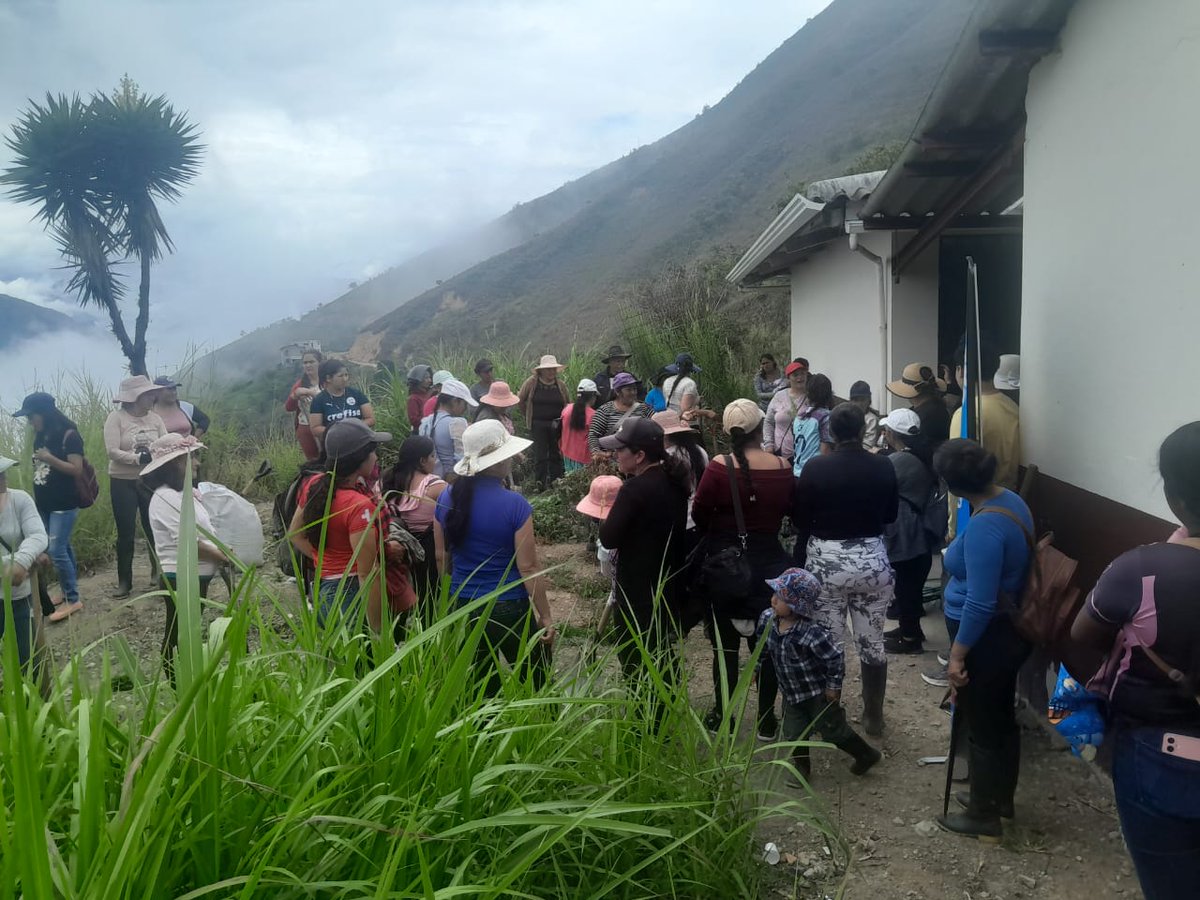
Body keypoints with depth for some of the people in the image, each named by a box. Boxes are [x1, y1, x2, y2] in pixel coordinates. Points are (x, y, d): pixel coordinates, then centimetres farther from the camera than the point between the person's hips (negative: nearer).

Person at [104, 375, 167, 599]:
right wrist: (139, 458, -25)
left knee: (154, 529, 9)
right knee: (126, 533, 2)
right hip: (123, 483, -3)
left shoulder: (154, 418, 3)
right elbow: (112, 451, -17)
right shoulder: (116, 417, -9)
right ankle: (124, 582, 11)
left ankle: (159, 573, 24)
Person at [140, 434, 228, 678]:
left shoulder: (184, 492, 10)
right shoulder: (165, 497, -19)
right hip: (181, 578, -9)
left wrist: (222, 552, 4)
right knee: (179, 632, 3)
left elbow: (201, 529, 17)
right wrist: (220, 556, -13)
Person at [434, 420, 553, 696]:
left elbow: (441, 557, 7)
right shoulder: (515, 505, -18)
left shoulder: (447, 498, -3)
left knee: (480, 689, 18)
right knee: (535, 685, 11)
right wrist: (546, 617, -5)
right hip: (511, 609, -5)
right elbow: (528, 568, -15)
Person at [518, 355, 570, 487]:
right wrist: (529, 415, 10)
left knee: (556, 454, 7)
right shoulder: (532, 382, -5)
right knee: (540, 454, -2)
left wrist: (561, 418, 4)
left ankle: (556, 481, 17)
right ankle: (540, 483, 4)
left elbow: (569, 403, 13)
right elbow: (520, 399, 5)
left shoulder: (560, 384, 2)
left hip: (556, 425, 2)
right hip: (538, 424, -2)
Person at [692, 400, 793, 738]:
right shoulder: (782, 468, -8)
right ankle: (766, 720, 21)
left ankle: (723, 717, 19)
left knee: (726, 646, 10)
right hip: (769, 565, 2)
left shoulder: (718, 468, -16)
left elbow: (698, 514, -8)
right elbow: (792, 510, 6)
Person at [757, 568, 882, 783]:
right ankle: (801, 768, 39)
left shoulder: (811, 633, -36)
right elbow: (762, 645, 6)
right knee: (793, 734, 13)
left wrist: (834, 686, -17)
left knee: (832, 730, 12)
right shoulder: (767, 619, -15)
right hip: (791, 692, 6)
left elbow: (836, 656, -26)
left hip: (818, 692, -6)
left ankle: (868, 755, 37)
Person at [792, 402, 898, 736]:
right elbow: (891, 514, 10)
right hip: (873, 560, 2)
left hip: (825, 562, -2)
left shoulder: (814, 467, -11)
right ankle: (873, 717, 25)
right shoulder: (883, 467, -5)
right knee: (872, 643, 13)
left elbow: (799, 520, -4)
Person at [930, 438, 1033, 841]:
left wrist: (957, 654, -19)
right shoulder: (1011, 499, -1)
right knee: (1001, 719, 23)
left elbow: (980, 604, -29)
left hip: (987, 640, -10)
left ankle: (983, 817, 25)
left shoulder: (984, 526, -31)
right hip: (1009, 632, 10)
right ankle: (1001, 798, 41)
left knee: (981, 729, 8)